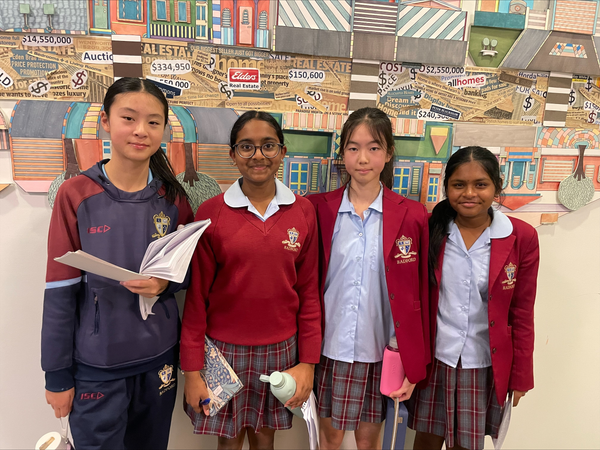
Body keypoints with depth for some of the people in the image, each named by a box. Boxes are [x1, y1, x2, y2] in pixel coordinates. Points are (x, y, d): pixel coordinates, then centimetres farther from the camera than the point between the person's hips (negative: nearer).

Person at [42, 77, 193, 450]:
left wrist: (166, 282, -16)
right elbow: (60, 291, -8)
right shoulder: (76, 195, -11)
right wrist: (57, 375, -4)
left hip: (159, 355, 3)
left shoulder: (172, 198, -4)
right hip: (95, 364, -2)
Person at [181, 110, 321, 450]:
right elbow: (197, 295, -4)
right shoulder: (211, 213, -8)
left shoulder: (303, 212, -3)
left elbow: (309, 291, 1)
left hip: (281, 350, 2)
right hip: (225, 348, -1)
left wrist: (308, 361, 0)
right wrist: (192, 370, -2)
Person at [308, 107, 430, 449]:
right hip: (331, 347, 1)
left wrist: (414, 367, -2)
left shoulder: (411, 216, -7)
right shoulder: (320, 209, -5)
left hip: (381, 350, 0)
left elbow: (416, 297, -3)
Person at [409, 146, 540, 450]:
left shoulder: (521, 237, -8)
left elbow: (522, 313, -2)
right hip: (432, 358, 1)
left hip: (484, 365, 0)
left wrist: (520, 376, 3)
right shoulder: (430, 230, -7)